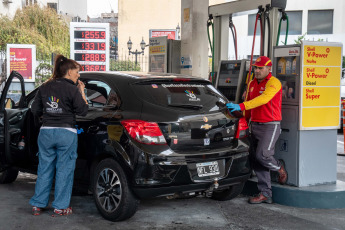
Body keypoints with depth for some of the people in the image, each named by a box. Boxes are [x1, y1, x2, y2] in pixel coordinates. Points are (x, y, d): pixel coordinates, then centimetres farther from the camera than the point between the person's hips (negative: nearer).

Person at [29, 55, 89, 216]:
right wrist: (82, 92, 3)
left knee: (44, 168, 13)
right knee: (64, 169, 5)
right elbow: (83, 111, -4)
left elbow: (35, 110, 10)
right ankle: (60, 207, 10)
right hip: (66, 133, -4)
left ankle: (38, 205, 19)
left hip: (46, 131, 4)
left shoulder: (44, 87, 7)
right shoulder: (72, 89, -7)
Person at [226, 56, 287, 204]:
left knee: (262, 155, -17)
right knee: (256, 161, 5)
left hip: (270, 125, -8)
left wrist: (241, 106, -36)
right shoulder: (252, 84, 15)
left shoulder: (273, 83, -11)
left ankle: (280, 168, 18)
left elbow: (263, 99, -28)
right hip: (255, 125, 8)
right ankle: (265, 194, 12)